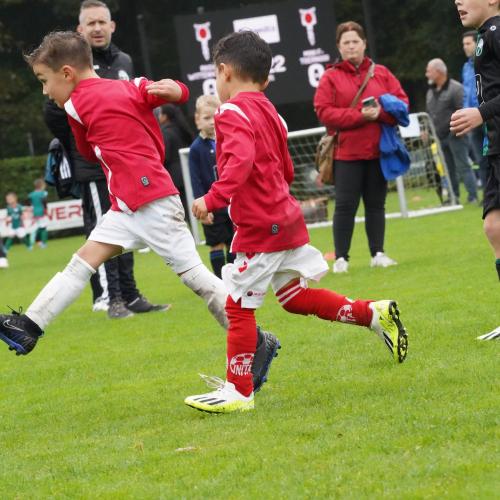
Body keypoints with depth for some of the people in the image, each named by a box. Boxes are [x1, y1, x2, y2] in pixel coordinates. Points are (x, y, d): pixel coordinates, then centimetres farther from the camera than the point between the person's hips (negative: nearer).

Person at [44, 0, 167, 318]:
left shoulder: (124, 62, 12)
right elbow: (54, 114, -7)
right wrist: (80, 147, -1)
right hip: (94, 169, -7)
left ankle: (130, 297, 16)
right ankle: (109, 298, -3)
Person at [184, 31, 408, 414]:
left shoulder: (233, 113, -12)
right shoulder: (269, 112, 15)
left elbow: (240, 160, -31)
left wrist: (213, 199, -37)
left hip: (259, 228, -9)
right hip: (287, 219, 9)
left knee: (238, 306, -1)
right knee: (294, 296, 19)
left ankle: (238, 391, 3)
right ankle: (375, 314, 17)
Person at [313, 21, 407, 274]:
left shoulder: (381, 73, 9)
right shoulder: (330, 77, 1)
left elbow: (401, 101, 5)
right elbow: (324, 111, -8)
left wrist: (380, 112, -15)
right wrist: (359, 115, -17)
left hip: (378, 150, 3)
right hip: (346, 152, -3)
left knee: (376, 204, 8)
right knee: (345, 206, -4)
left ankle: (378, 254, 15)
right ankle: (341, 258, 0)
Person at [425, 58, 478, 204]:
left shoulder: (455, 88, -11)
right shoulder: (431, 92, 15)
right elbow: (429, 114, 22)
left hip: (455, 136, -8)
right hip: (440, 137, 8)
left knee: (463, 166, -8)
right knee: (449, 169, 11)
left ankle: (473, 197, -6)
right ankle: (454, 197, 18)